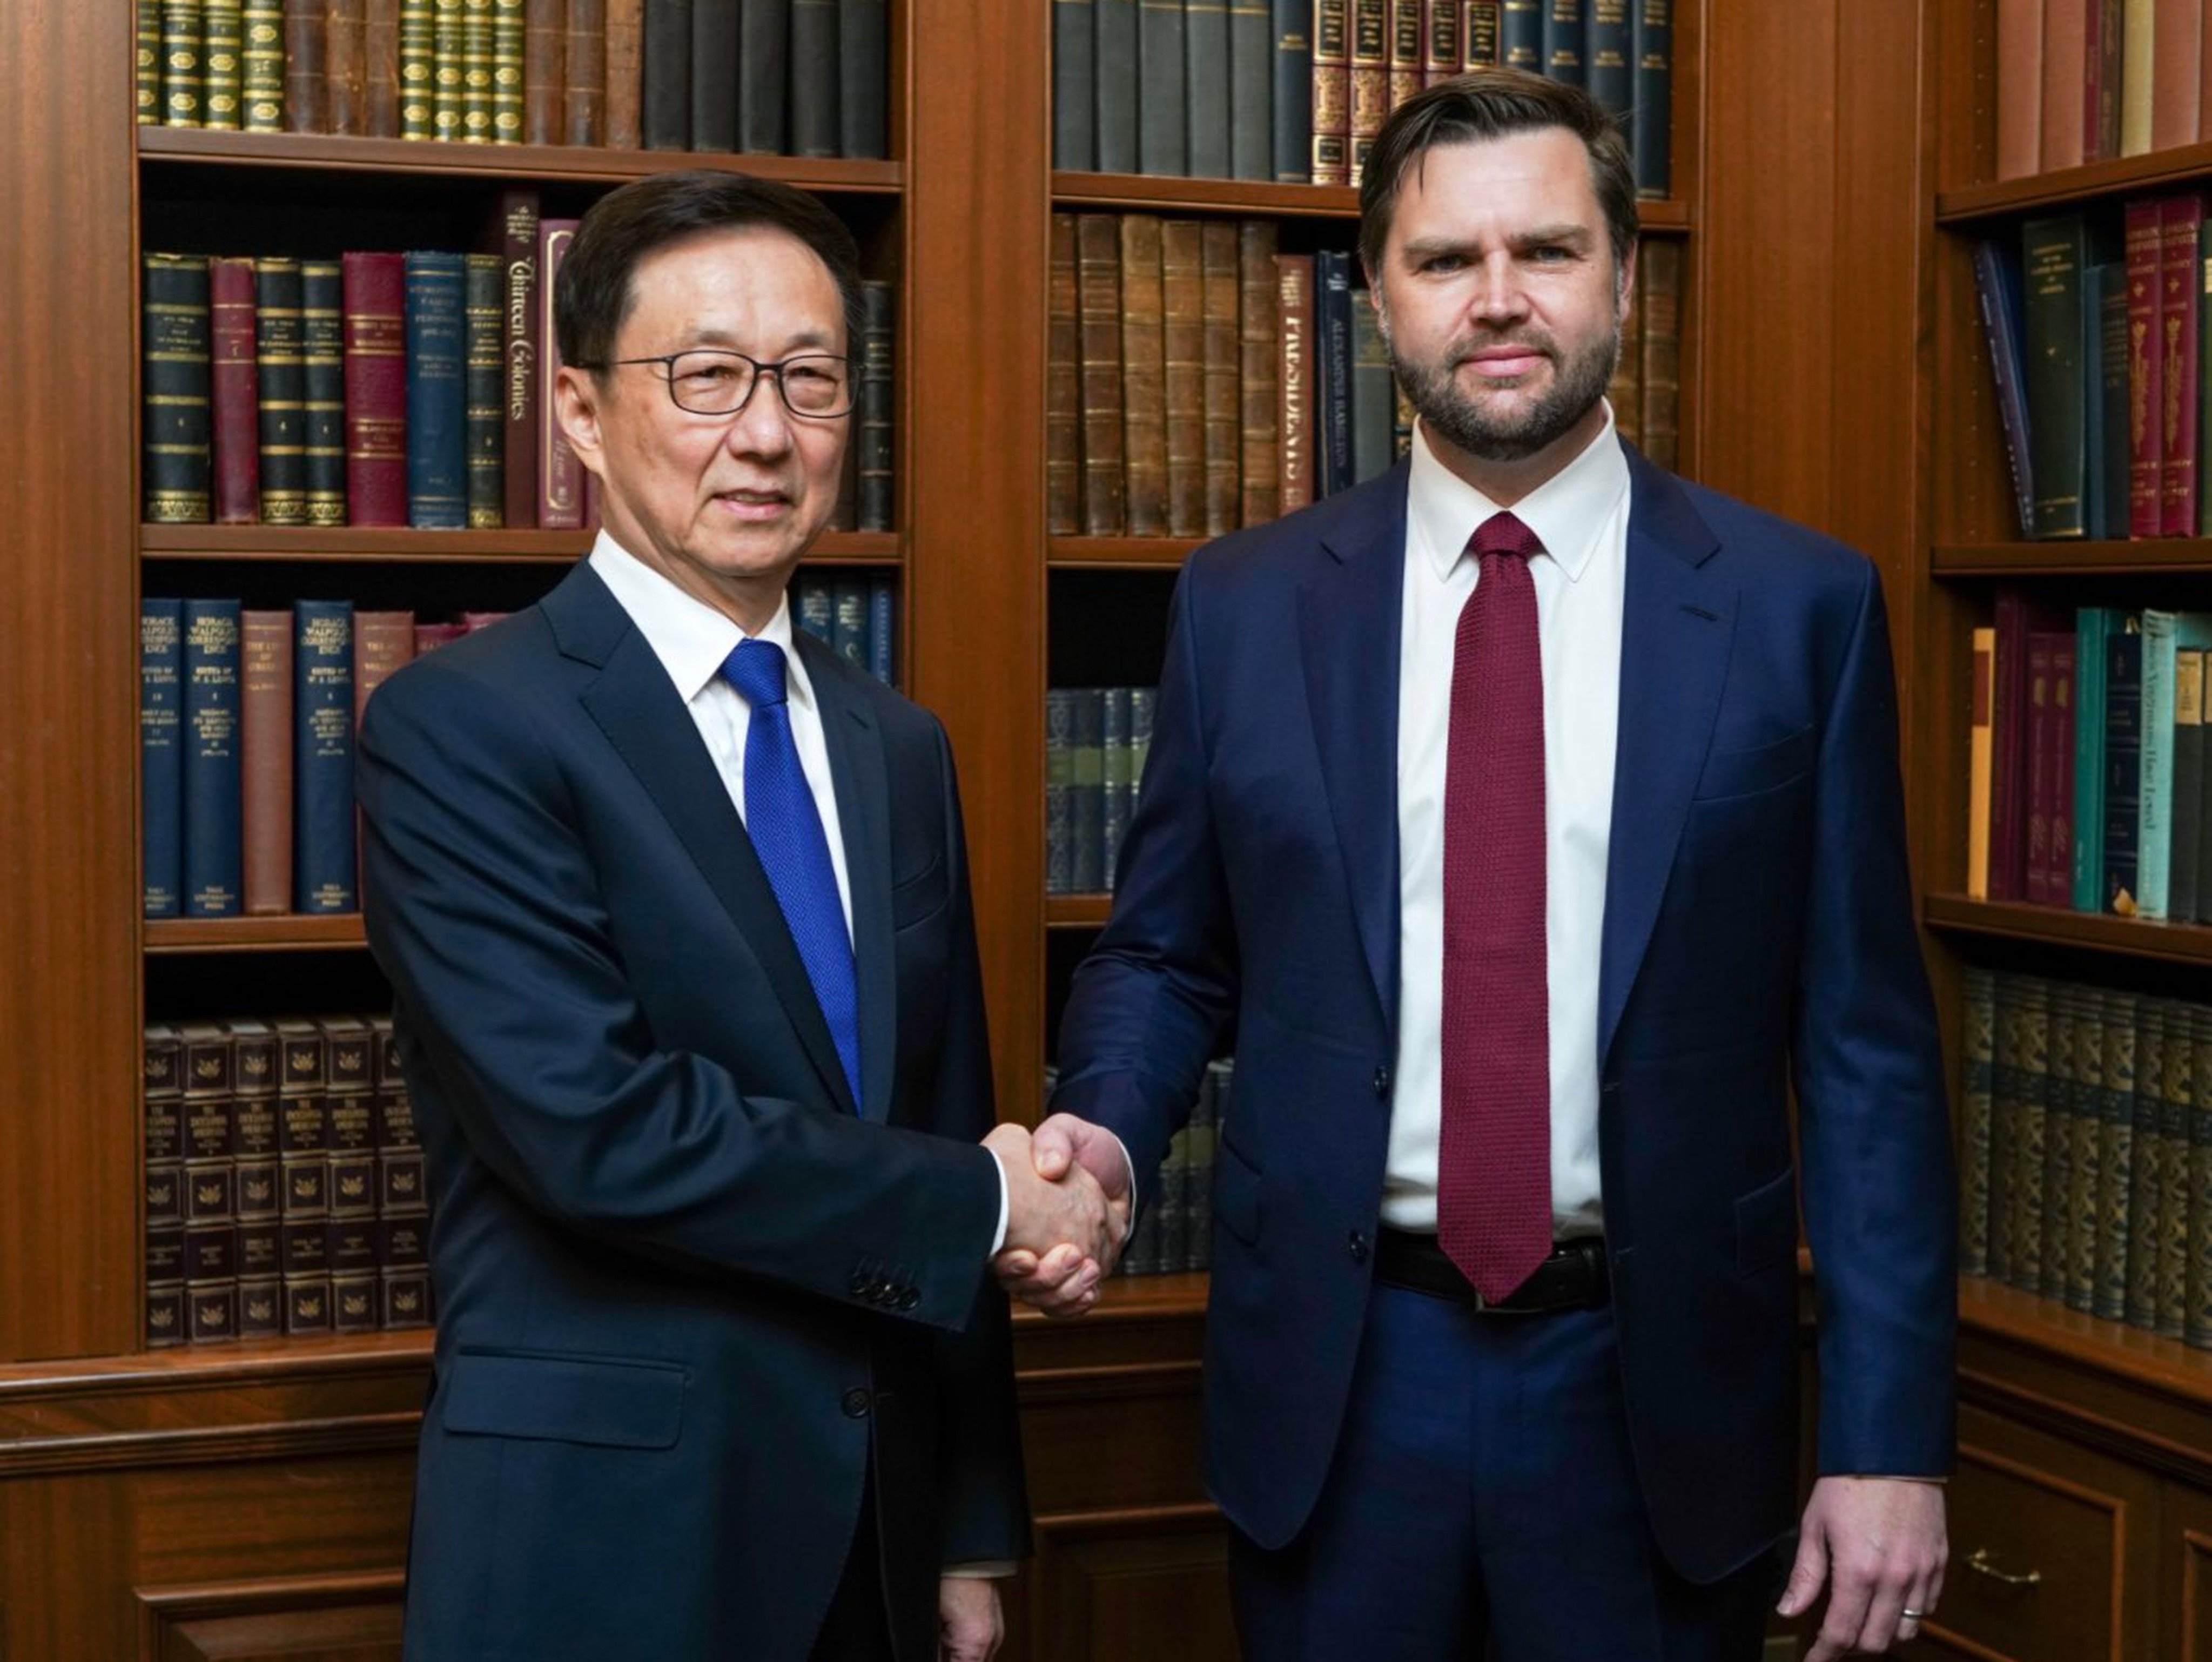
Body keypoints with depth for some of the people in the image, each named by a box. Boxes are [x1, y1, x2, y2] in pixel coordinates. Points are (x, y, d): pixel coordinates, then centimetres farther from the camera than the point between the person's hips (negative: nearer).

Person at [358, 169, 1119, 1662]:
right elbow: (593, 1123, -22)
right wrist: (983, 1201, -12)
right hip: (604, 1537, -6)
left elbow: (949, 1127, 11)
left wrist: (972, 1535, 11)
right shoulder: (459, 727, -11)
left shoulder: (901, 749, 10)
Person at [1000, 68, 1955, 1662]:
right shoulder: (1244, 604, 1)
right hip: (1335, 1373, 1)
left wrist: (1891, 1441, -6)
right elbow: (1163, 958, 10)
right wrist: (1103, 1130, -12)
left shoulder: (1799, 605, -3)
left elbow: (1864, 1043, -3)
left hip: (1657, 1391, -1)